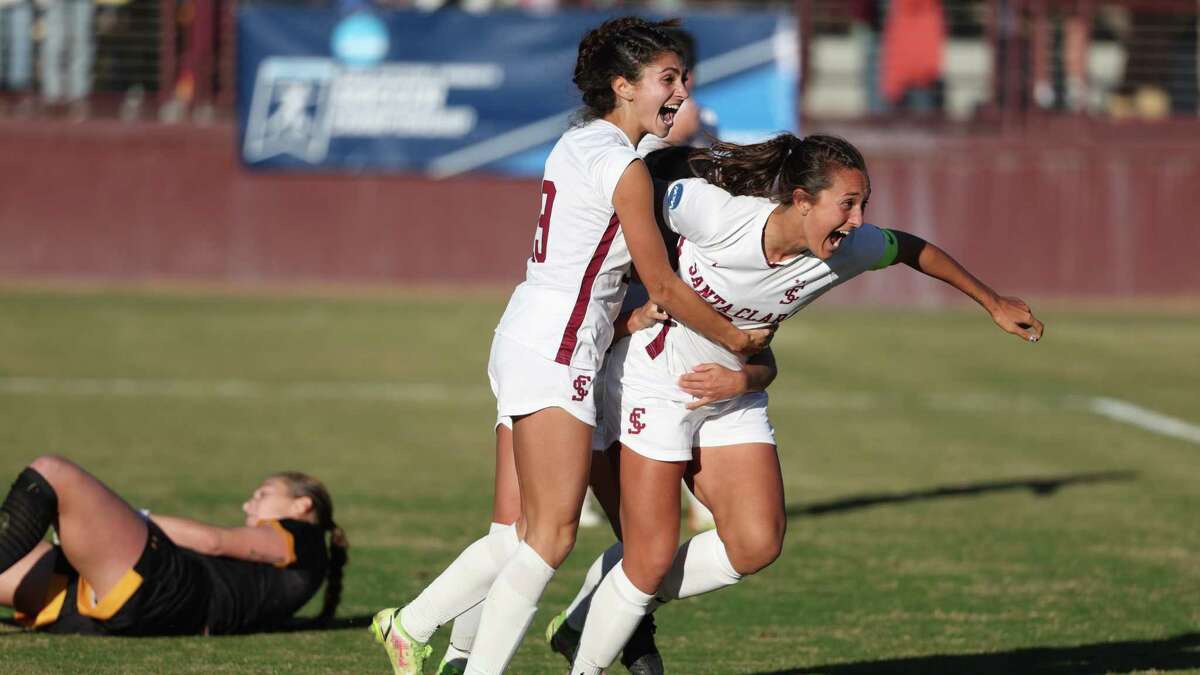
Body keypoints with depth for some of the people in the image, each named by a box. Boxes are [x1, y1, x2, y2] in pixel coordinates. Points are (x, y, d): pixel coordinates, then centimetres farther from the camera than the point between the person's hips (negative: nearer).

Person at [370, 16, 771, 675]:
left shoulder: (578, 143, 13)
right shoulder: (624, 168, -13)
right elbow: (663, 287, -7)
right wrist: (737, 339, 4)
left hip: (528, 338, 9)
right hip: (555, 352, -9)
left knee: (529, 532, 13)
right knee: (551, 535, -7)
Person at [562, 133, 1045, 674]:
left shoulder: (847, 251, -15)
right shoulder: (715, 213, -30)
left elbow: (910, 249, 5)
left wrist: (994, 303, 16)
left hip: (734, 400, 5)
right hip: (656, 382, -5)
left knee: (757, 543, -10)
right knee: (652, 557, -9)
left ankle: (634, 606, 13)